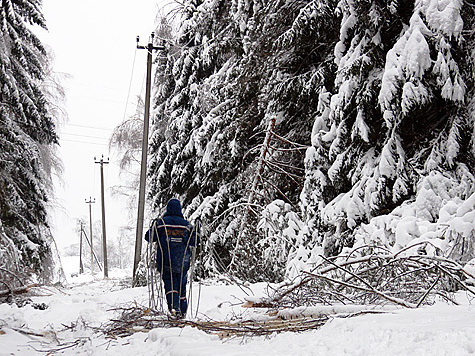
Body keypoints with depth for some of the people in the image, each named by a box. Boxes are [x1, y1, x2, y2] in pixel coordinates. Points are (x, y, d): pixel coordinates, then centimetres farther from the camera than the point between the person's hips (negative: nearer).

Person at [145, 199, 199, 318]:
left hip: (165, 261, -2)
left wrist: (154, 225, 14)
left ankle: (173, 305, -24)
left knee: (169, 282, -1)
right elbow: (195, 241, 5)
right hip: (182, 262, 2)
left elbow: (149, 237, 0)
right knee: (181, 285, 13)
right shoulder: (186, 224, 4)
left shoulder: (161, 222, 0)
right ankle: (182, 310, 17)